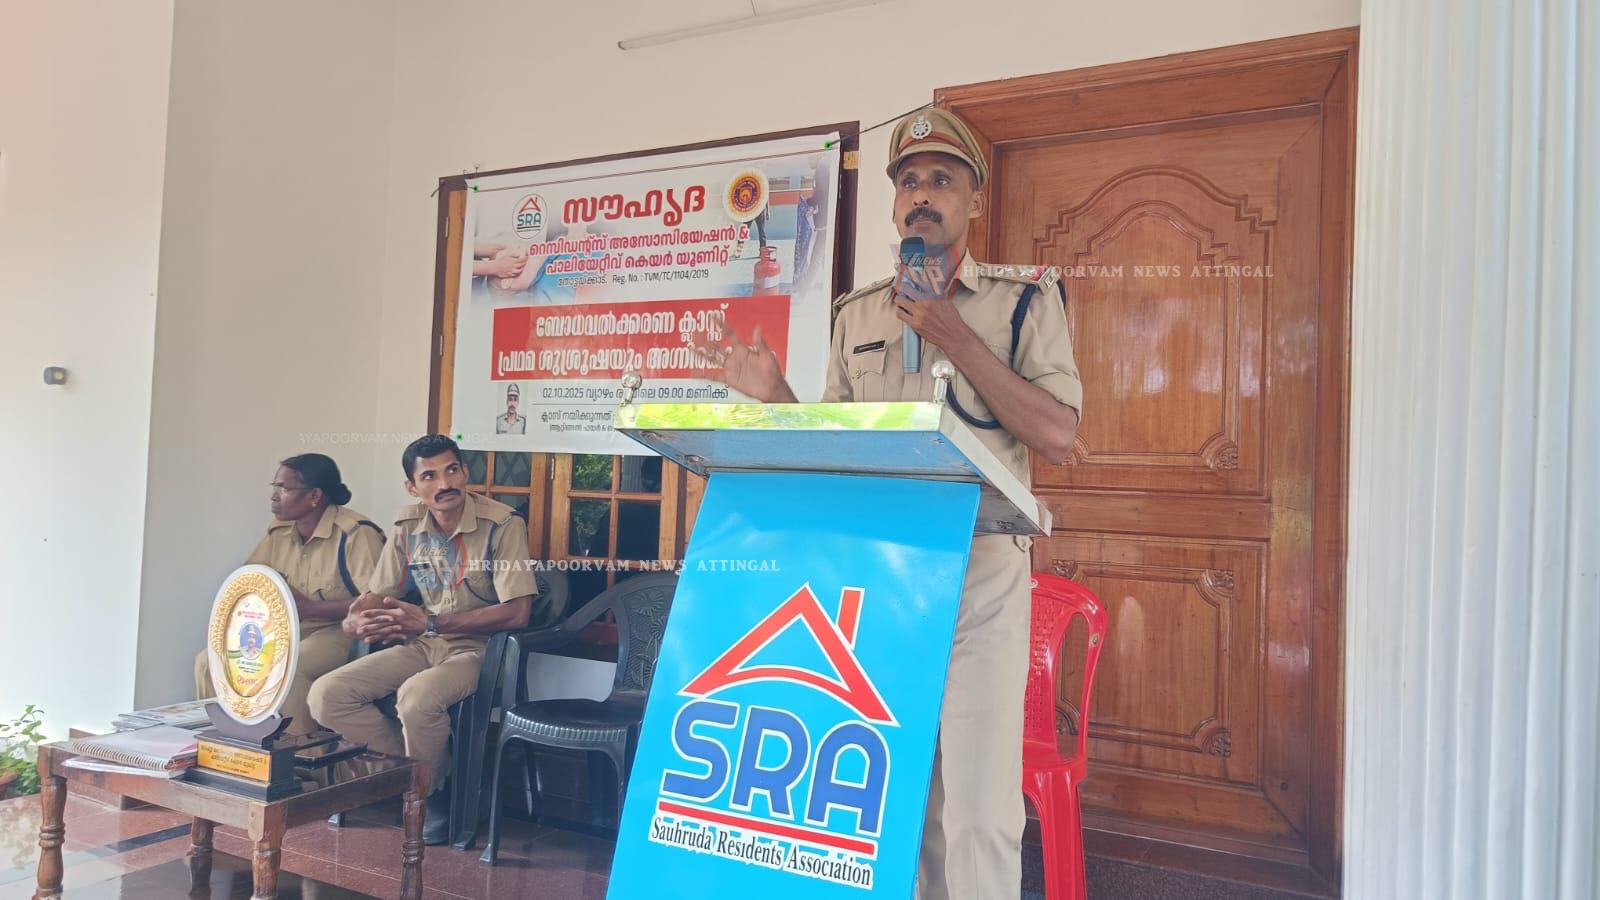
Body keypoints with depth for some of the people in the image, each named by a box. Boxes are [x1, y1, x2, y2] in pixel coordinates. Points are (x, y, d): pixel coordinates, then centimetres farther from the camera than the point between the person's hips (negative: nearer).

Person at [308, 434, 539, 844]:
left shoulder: (502, 525, -15)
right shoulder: (408, 526, 4)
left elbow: (517, 612, -20)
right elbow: (376, 595, 12)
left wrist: (430, 623, -22)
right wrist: (357, 620, -14)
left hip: (478, 648, -6)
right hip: (423, 645, 6)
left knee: (417, 696, -35)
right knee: (326, 695, -11)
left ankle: (429, 792, -5)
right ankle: (417, 765, 1)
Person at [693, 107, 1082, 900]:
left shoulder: (1024, 298, 3)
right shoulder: (857, 314, 14)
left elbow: (1057, 434, -8)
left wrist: (956, 338, -12)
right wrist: (776, 396, 0)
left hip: (980, 575, -3)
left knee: (977, 812, -2)